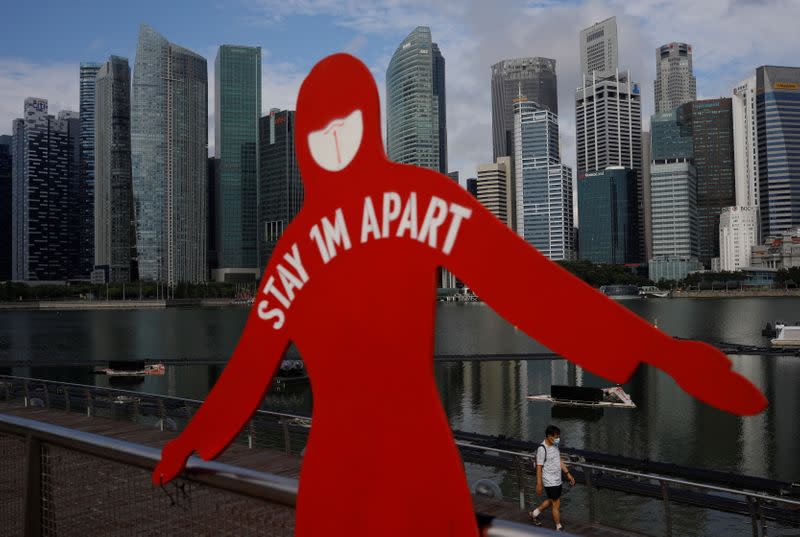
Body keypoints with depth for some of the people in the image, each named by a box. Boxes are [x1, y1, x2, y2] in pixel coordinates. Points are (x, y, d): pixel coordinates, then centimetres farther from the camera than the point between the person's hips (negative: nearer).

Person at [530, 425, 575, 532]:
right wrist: (539, 484, -17)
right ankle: (559, 528, 17)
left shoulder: (555, 445, 4)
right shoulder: (542, 449, -22)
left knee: (551, 501, 22)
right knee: (556, 504, 2)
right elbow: (539, 467, -19)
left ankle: (535, 513, 41)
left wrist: (568, 474, 12)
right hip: (550, 482, -9)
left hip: (557, 480, 9)